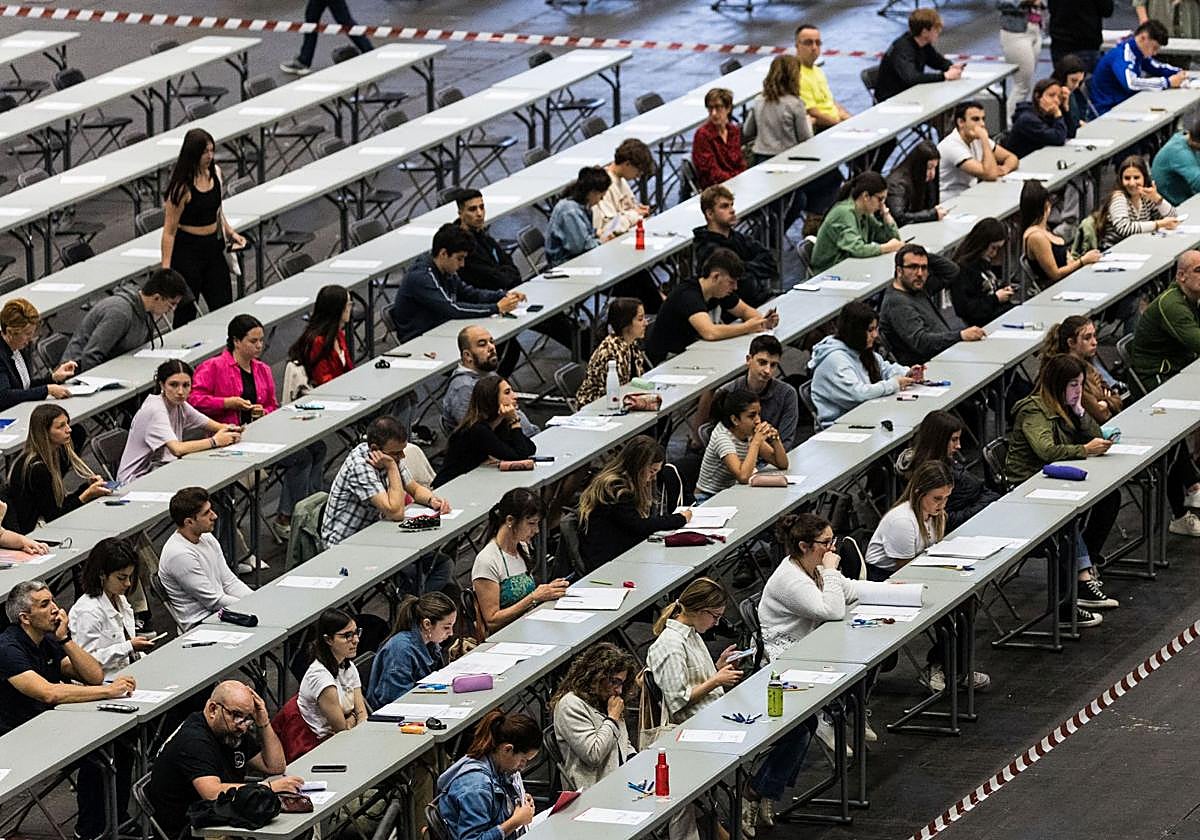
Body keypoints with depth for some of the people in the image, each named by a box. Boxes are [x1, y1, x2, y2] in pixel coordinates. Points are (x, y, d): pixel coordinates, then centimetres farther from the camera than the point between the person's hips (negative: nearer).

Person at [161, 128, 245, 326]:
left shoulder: (215, 173, 1)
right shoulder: (182, 188, -20)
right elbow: (169, 231, -17)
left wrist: (230, 232, 8)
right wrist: (166, 268, -21)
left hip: (213, 246, 7)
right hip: (187, 249, -7)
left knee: (223, 304, 7)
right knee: (186, 310, 3)